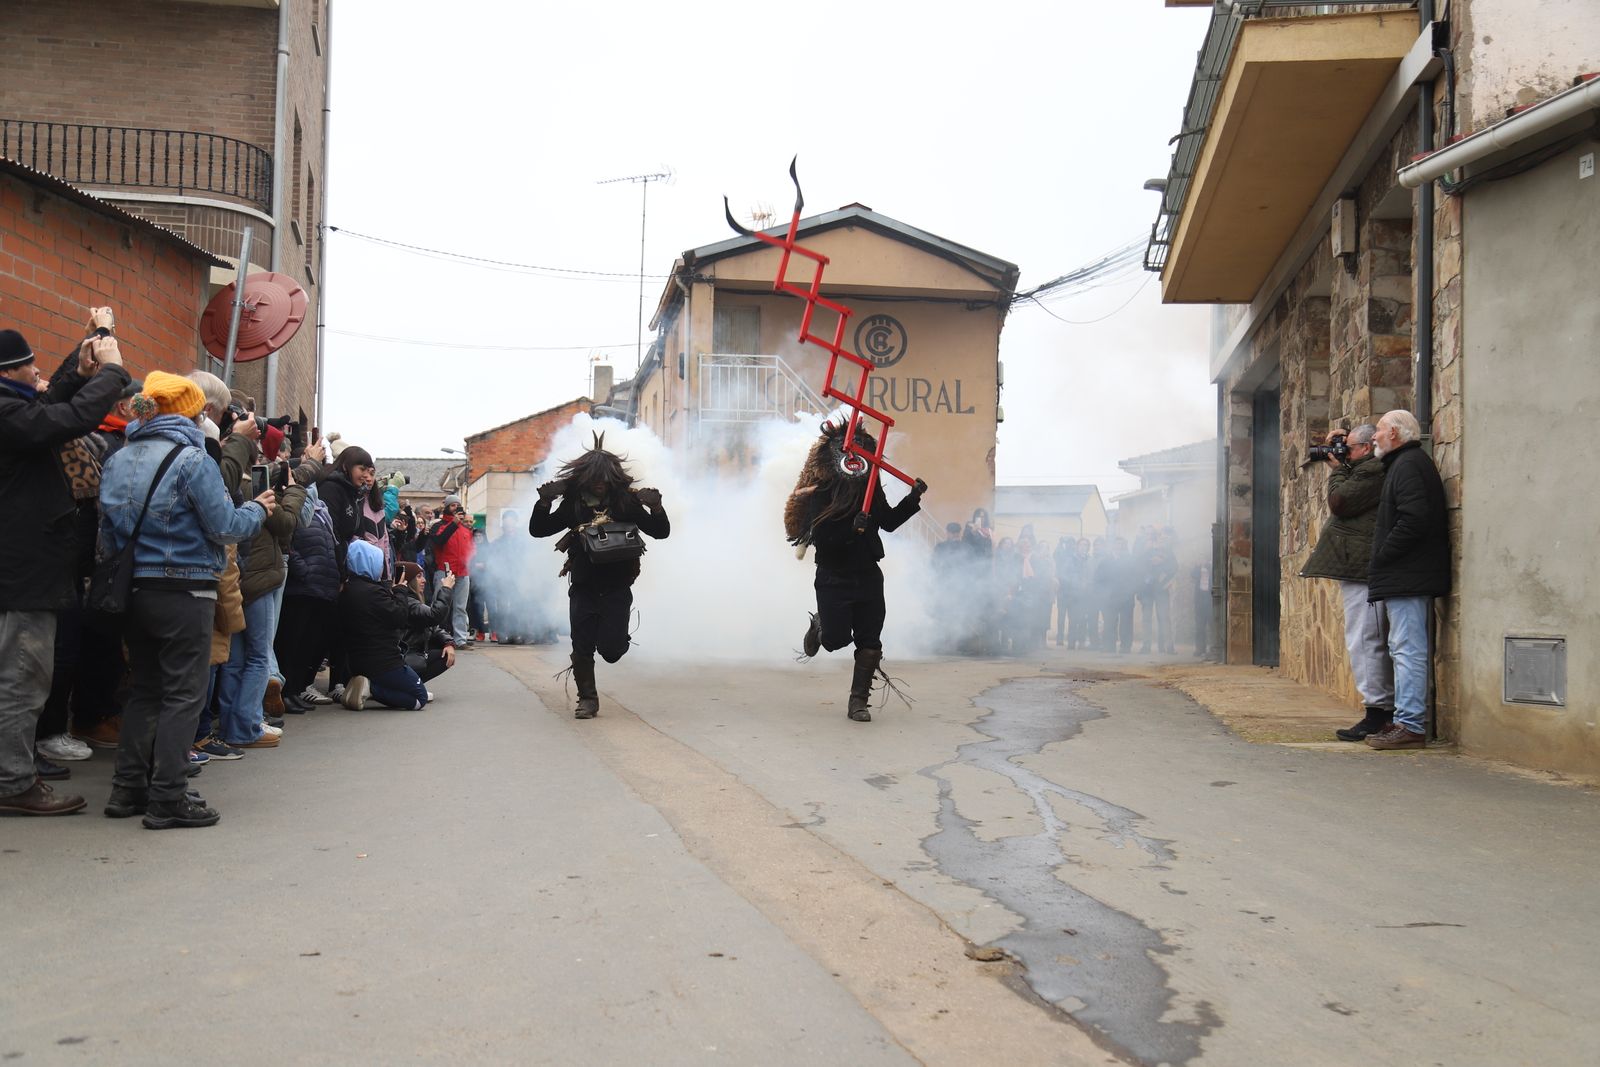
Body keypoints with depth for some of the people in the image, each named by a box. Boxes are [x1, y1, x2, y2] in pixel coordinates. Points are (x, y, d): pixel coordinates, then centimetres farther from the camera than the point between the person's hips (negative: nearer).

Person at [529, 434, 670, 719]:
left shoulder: (626, 502, -5)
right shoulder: (573, 504, -1)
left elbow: (660, 532, -1)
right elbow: (537, 530, 3)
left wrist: (656, 507, -21)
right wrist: (544, 502, -15)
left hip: (617, 588, -2)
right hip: (583, 588, 2)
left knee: (611, 650, -9)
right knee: (582, 647, 0)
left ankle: (616, 637, 27)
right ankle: (587, 699, 17)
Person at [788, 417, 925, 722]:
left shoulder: (870, 488, 6)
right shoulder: (821, 494, -11)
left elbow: (889, 522, 18)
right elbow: (821, 539, -19)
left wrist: (912, 499, 8)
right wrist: (851, 529, -31)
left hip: (868, 576, 5)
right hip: (833, 579, -4)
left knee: (869, 641, 0)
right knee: (836, 639, -4)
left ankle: (858, 701, 9)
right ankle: (819, 625, 33)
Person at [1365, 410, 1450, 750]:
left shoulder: (1409, 465, -12)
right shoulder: (1404, 464, 21)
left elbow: (1413, 521, -24)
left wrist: (1380, 558, -15)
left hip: (1408, 578, -11)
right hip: (1408, 578, 11)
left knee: (1408, 649, -10)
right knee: (1405, 650, 13)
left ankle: (1409, 725, -9)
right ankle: (1407, 721, 19)